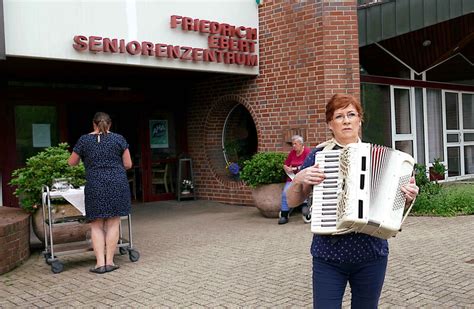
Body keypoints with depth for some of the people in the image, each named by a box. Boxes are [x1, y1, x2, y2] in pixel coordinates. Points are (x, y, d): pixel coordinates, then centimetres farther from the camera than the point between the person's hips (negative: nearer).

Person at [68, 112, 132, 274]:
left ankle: (100, 263, 0)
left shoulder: (84, 140, 4)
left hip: (95, 186, 0)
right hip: (118, 183, 0)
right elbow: (128, 164, 6)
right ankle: (109, 261, 6)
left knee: (97, 225, 7)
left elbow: (72, 163, 14)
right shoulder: (118, 138, 4)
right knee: (113, 223, 5)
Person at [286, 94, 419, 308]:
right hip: (328, 256, -1)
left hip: (371, 254, 2)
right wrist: (299, 179, -15)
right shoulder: (318, 155, 1)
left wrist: (408, 197, -10)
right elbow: (292, 202, 4)